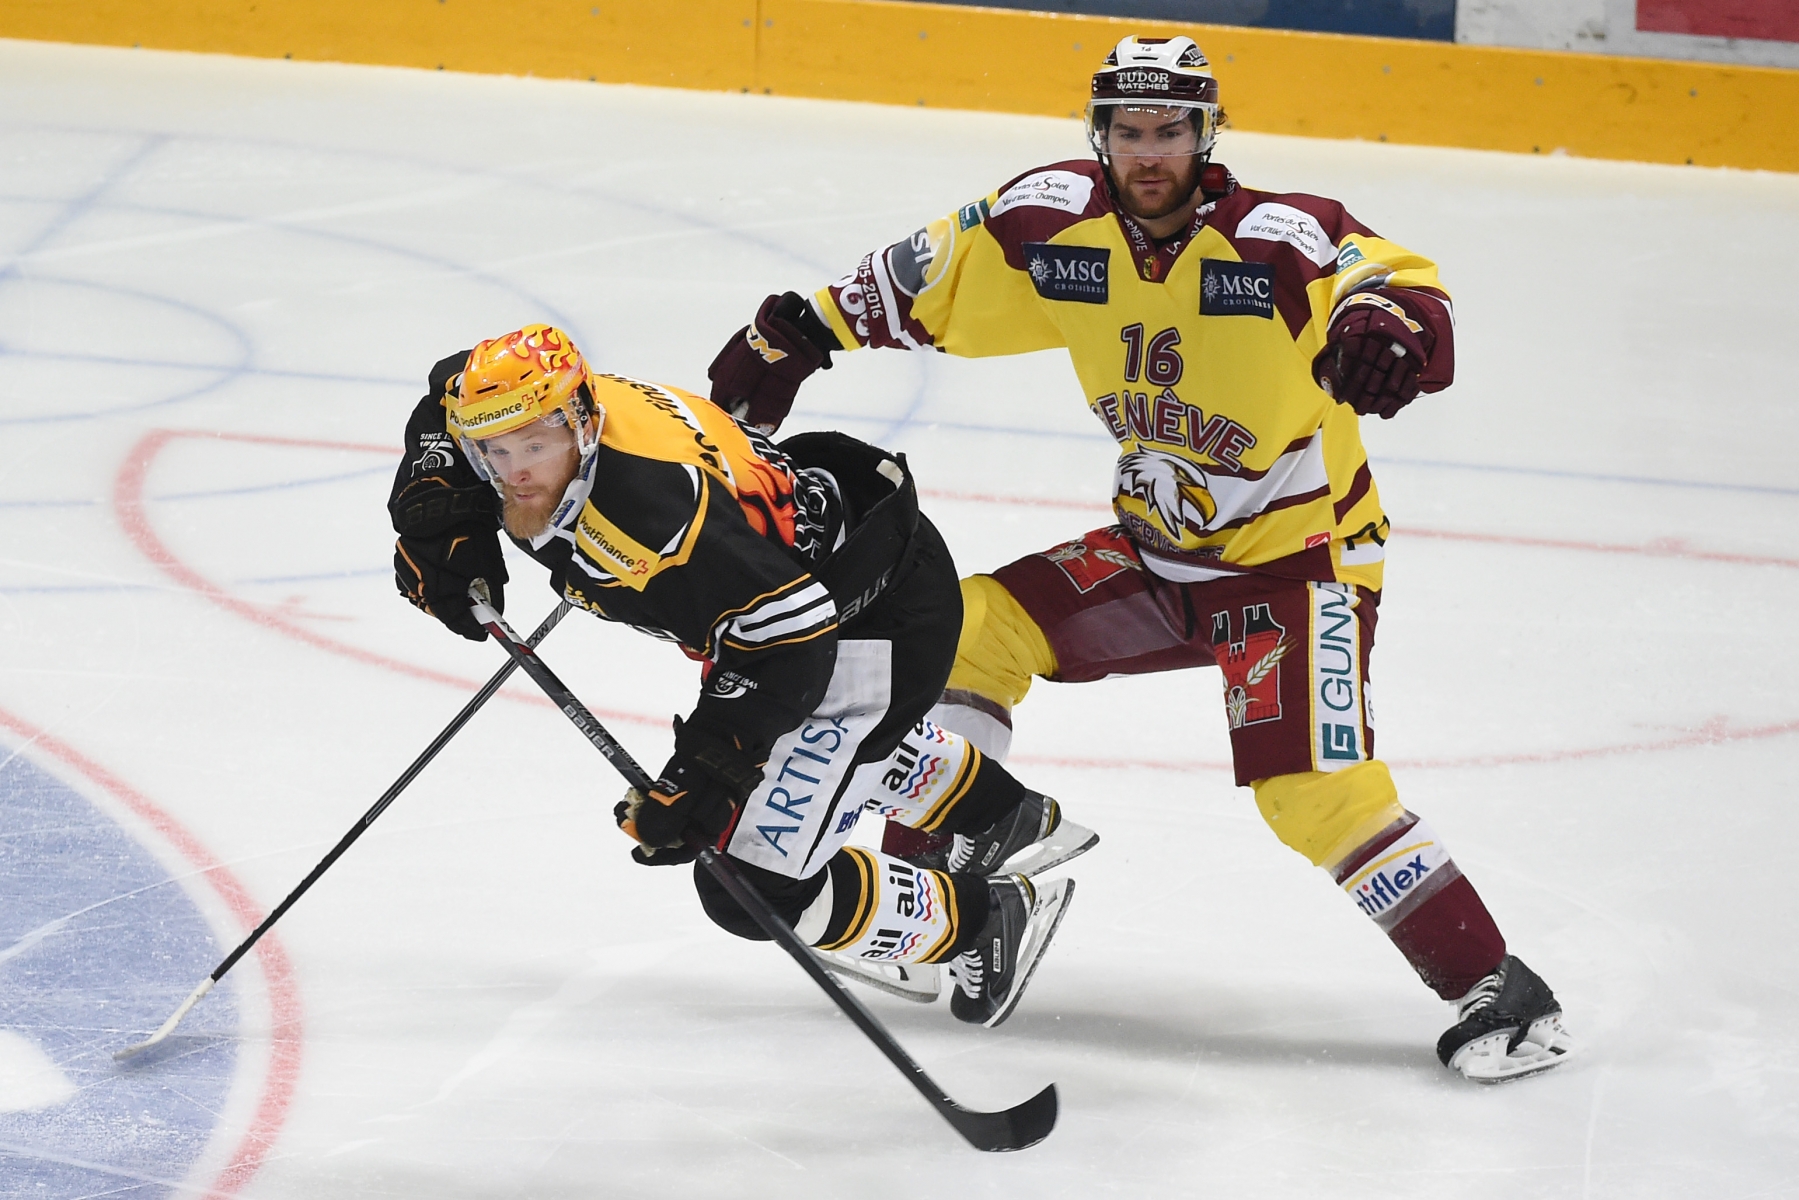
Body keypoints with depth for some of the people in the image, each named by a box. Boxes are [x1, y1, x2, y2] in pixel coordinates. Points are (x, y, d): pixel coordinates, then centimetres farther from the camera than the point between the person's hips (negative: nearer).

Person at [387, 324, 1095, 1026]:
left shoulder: (655, 506, -38)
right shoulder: (537, 412, -13)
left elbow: (791, 635, -35)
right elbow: (449, 393, 11)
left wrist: (704, 772, -36)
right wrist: (436, 524, -4)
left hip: (883, 618, -10)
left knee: (753, 887, -12)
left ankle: (986, 923, 9)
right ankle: (1003, 817, 63)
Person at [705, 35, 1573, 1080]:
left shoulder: (1279, 238, -24)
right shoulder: (1057, 223, -7)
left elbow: (1405, 288, -38)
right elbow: (933, 272, 7)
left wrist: (1389, 325, -61)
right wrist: (801, 335, 4)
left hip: (1298, 552, -6)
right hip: (1160, 550, 6)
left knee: (1315, 785, -21)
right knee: (974, 629, 1)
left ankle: (1495, 986, -14)